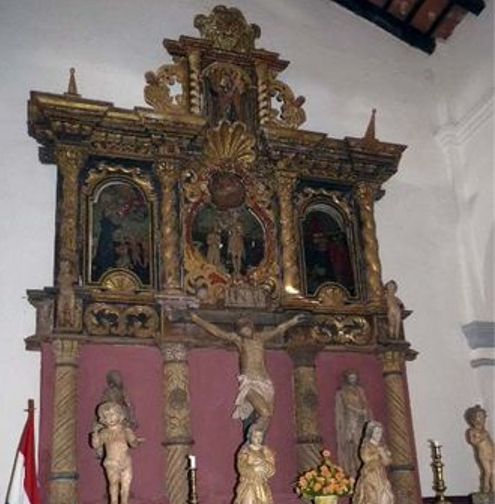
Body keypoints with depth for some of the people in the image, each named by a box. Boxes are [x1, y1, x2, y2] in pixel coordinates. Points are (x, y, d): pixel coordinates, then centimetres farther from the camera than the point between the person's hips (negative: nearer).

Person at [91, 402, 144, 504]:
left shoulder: (125, 431, 2)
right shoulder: (104, 433, -3)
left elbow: (132, 442, 5)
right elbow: (97, 445, -5)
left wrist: (137, 441, -16)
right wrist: (95, 440, -25)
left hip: (126, 462, 3)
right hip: (112, 463, -3)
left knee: (126, 483, 5)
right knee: (114, 483, -8)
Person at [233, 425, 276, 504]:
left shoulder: (266, 451, 5)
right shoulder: (244, 451, -5)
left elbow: (272, 470, -1)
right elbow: (242, 469, -14)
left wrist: (263, 463, -17)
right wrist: (256, 468, -16)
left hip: (262, 486, 3)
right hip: (248, 485, -3)